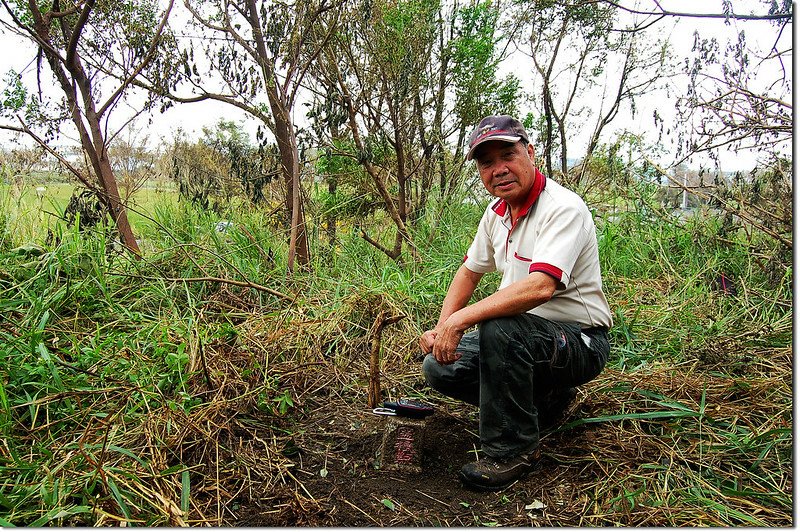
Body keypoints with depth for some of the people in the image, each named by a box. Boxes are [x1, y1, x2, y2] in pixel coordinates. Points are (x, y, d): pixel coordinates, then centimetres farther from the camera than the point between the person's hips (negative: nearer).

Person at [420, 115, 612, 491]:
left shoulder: (563, 208, -22)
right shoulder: (497, 212, 5)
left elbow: (540, 287, -37)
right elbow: (469, 271, 15)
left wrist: (461, 319, -34)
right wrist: (442, 327, 0)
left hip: (579, 340, -8)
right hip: (524, 335, 9)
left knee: (499, 328, -36)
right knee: (439, 367, -2)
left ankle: (512, 451, -16)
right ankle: (545, 399, 13)